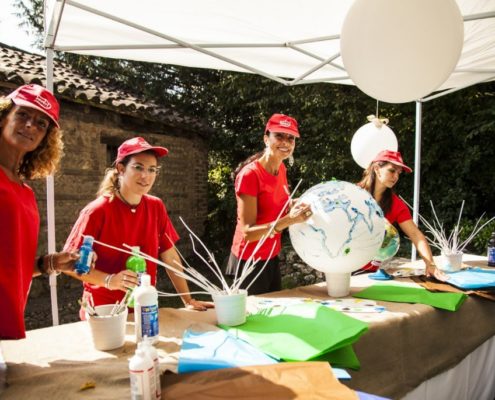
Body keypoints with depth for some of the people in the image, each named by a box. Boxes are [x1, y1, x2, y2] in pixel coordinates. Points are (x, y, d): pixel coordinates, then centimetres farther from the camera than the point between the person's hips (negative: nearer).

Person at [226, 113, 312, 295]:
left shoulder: (281, 169, 1)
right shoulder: (250, 174, -21)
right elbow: (247, 233, -23)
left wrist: (298, 208, -5)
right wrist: (288, 221, -34)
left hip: (271, 258, 7)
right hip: (250, 261, -7)